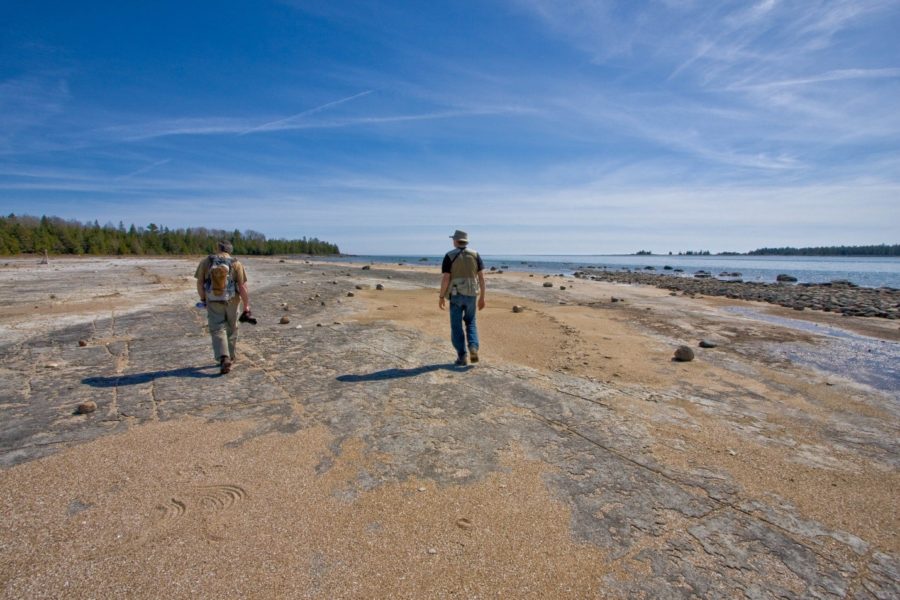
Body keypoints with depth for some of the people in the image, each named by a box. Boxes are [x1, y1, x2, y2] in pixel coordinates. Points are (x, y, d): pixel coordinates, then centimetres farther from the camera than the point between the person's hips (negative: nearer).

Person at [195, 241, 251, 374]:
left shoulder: (206, 261, -2)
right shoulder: (236, 264, -7)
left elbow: (199, 283, 1)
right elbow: (243, 287, -11)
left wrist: (203, 298, 17)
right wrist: (246, 308, -6)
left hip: (213, 302, 0)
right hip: (231, 302, 0)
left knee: (217, 330, 2)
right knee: (231, 329, 17)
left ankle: (224, 358, -16)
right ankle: (229, 356, 29)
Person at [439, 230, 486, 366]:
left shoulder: (449, 256, -4)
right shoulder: (475, 255, 5)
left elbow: (445, 278, -10)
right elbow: (482, 277, 2)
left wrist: (441, 297, 0)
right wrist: (482, 297, 8)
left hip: (455, 295, -3)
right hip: (471, 295, 3)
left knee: (456, 326, 7)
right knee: (471, 322, 19)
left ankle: (461, 357, 5)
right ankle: (473, 348, -3)